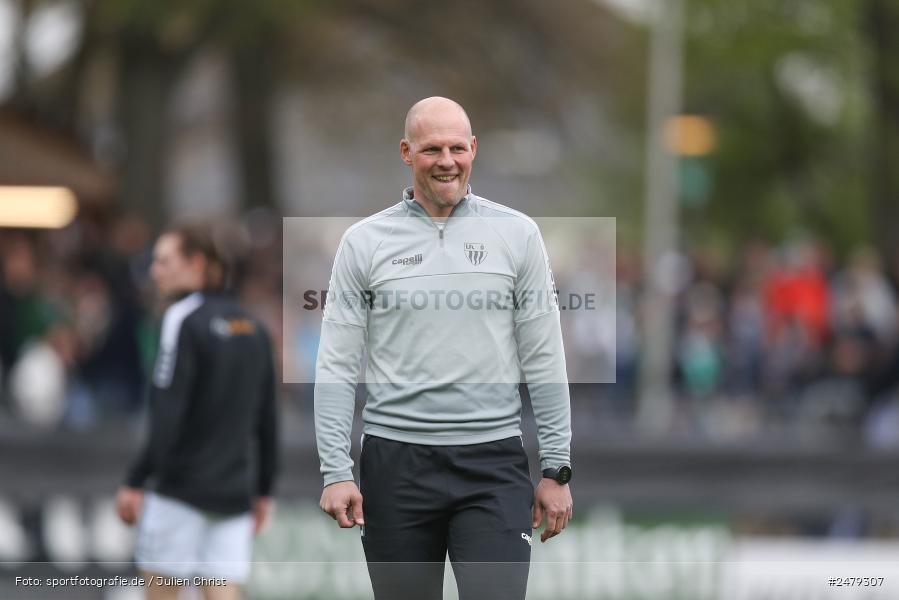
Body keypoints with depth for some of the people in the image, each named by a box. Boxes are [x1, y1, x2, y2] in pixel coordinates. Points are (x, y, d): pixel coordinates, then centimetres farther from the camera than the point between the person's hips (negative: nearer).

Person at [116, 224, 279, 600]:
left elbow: (167, 415, -16)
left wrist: (136, 481, -14)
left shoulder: (184, 319, -8)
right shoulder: (251, 327, 13)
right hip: (234, 491, 6)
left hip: (181, 487, -6)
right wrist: (263, 490, 22)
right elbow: (268, 421, 16)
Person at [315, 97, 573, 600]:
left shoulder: (516, 235, 4)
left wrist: (557, 469, 1)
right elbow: (337, 366, 2)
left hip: (492, 463, -1)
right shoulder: (365, 242, 3)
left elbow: (545, 360, 5)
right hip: (396, 463, 1)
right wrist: (336, 471, -6)